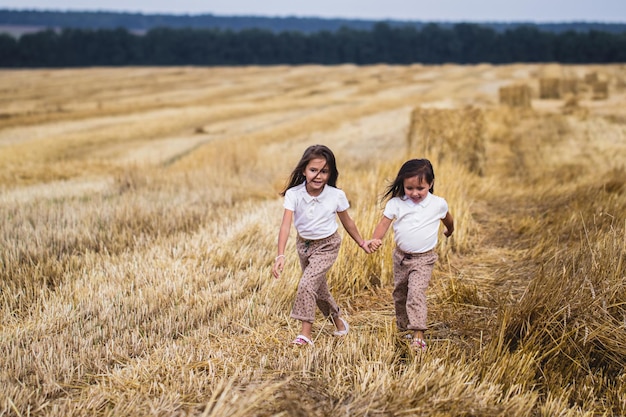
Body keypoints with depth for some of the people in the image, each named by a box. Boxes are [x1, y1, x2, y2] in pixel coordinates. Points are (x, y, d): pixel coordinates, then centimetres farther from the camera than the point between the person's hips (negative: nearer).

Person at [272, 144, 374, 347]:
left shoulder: (336, 195, -20)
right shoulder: (294, 194, -21)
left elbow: (347, 222, -2)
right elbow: (285, 226, -28)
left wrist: (361, 242, 9)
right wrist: (280, 256, -38)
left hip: (327, 246, -3)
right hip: (304, 245, 3)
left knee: (307, 284, -20)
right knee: (318, 288, 19)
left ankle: (305, 334, -11)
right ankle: (338, 319, 45)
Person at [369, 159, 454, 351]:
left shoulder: (438, 204, -8)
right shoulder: (396, 203, -9)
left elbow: (448, 219, 13)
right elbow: (384, 223, -16)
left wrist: (449, 231, 33)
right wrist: (376, 239, -36)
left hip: (423, 258, -3)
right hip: (401, 256, 4)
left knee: (416, 293, -20)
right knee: (399, 293, 17)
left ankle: (418, 335, -22)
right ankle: (403, 328, 37)